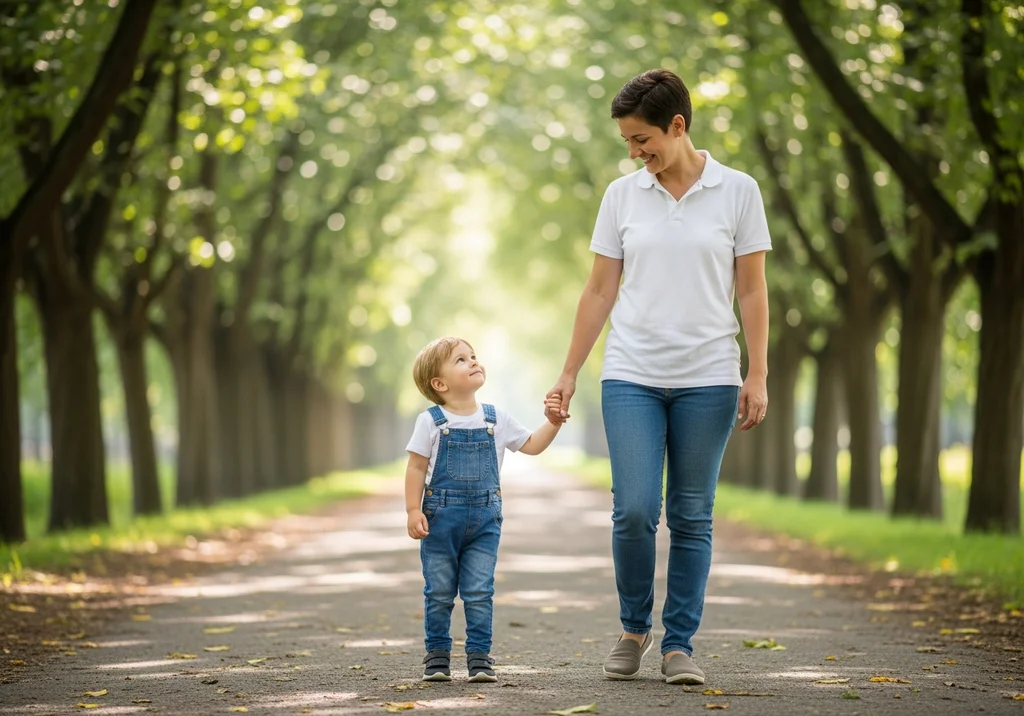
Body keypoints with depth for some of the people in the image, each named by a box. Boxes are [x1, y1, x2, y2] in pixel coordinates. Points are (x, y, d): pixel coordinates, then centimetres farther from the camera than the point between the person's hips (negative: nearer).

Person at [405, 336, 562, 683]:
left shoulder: (496, 419, 5)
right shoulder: (431, 422, -5)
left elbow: (531, 445, 13)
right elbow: (416, 468, -4)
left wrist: (552, 422, -2)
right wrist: (413, 510, -10)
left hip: (484, 520, 2)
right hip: (440, 518, -2)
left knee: (479, 593, 0)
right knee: (439, 592, 5)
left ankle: (479, 655, 7)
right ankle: (437, 654, 16)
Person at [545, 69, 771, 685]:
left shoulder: (738, 192, 0)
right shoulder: (622, 195, 5)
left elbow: (752, 291, 1)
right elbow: (600, 291, 8)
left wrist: (758, 376, -6)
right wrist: (569, 375, 6)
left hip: (707, 379, -1)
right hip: (632, 378, 1)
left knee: (692, 518, 3)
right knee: (634, 511, -8)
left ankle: (680, 644, 14)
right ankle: (634, 628, 14)